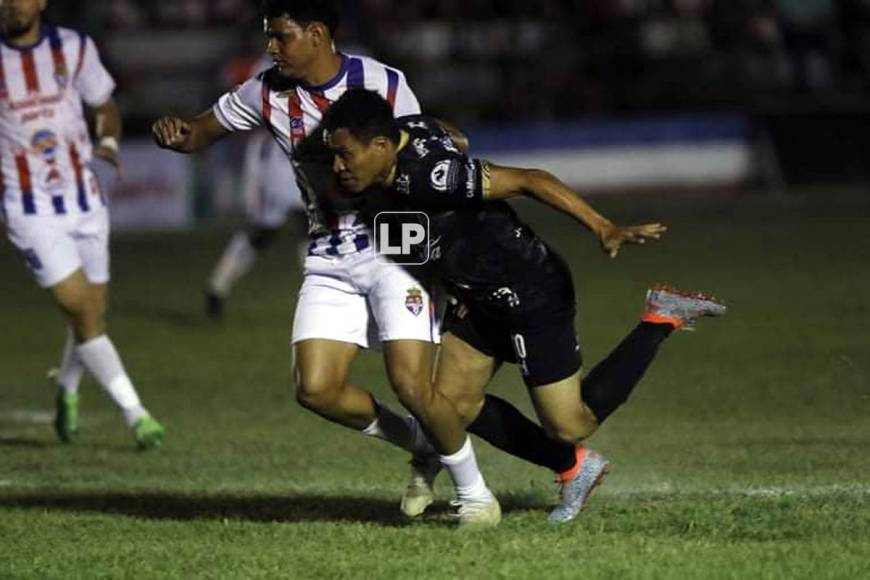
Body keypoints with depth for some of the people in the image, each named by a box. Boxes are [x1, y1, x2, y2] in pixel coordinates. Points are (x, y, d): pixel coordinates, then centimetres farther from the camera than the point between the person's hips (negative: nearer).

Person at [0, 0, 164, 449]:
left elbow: (105, 107, 12)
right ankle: (134, 413, -9)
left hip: (84, 202, 3)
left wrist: (108, 142, -7)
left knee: (93, 314, 11)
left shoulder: (74, 48, 1)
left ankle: (67, 392, 39)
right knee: (83, 312, -13)